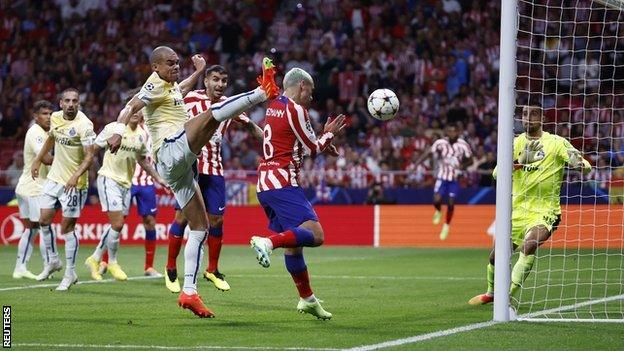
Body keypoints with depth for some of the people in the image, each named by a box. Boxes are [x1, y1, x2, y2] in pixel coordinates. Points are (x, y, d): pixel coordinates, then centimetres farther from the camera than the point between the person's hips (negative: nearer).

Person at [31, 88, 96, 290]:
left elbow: (89, 156, -22)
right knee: (44, 221, 7)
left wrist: (76, 176, -35)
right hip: (54, 177, 7)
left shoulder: (84, 125, -19)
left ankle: (70, 273, 6)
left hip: (74, 183, -7)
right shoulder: (55, 118, 2)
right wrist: (37, 161, 26)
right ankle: (53, 261, 26)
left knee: (67, 228, -4)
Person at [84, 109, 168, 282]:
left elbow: (143, 160, 22)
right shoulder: (113, 128, -10)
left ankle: (95, 259, 21)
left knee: (117, 226, 6)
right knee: (117, 224, -13)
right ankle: (112, 262, 7)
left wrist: (158, 179, 19)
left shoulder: (141, 135, 8)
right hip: (109, 179, -7)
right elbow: (93, 149, -7)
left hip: (126, 183, 7)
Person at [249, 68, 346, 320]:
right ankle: (267, 243, -37)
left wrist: (322, 144, 24)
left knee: (293, 243, 13)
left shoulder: (273, 107, 18)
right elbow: (312, 149, 0)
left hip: (264, 184, 9)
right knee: (315, 235, -19)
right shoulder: (295, 110, -7)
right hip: (282, 183, -9)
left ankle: (307, 299, 16)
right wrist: (329, 134, 17)